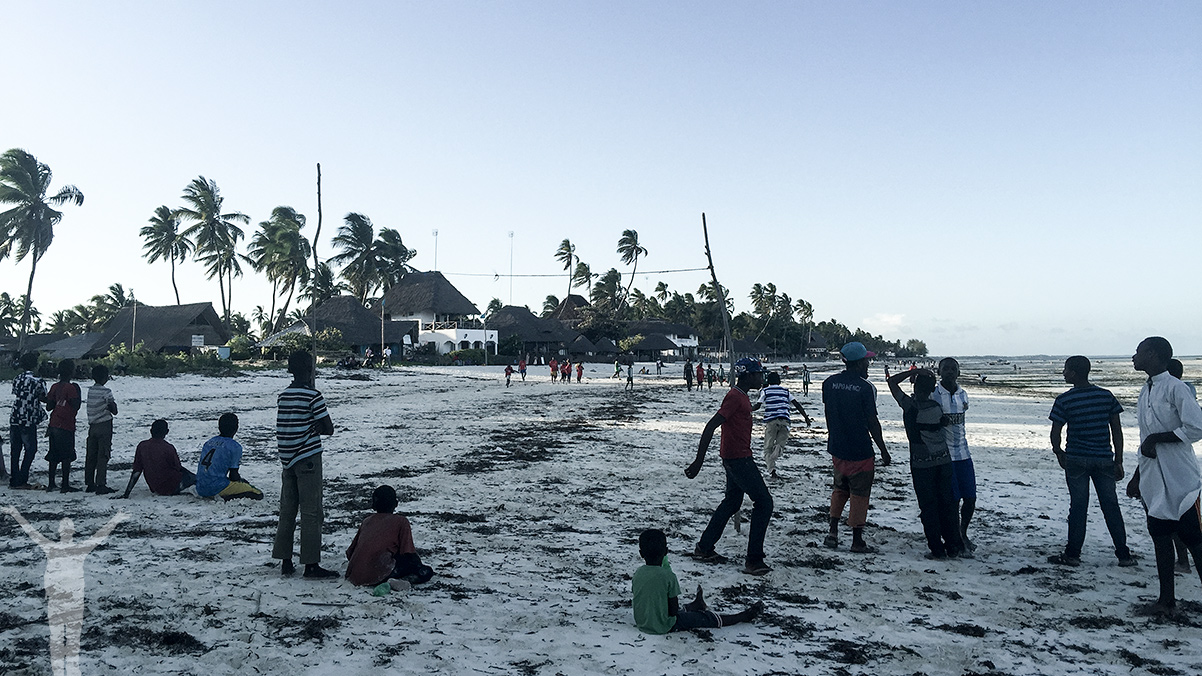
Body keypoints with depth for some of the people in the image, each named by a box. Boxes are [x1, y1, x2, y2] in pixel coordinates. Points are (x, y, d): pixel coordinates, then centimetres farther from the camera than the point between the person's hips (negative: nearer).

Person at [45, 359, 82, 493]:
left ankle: (51, 483, 18)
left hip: (54, 425, 7)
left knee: (54, 455, 14)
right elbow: (76, 406, -15)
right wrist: (79, 394, -3)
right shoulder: (71, 388, -13)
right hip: (66, 426, -7)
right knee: (67, 456, -3)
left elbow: (49, 407, 11)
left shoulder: (55, 387, 9)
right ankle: (65, 485, -3)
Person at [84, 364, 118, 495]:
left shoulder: (90, 391, 7)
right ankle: (101, 485, -7)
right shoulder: (106, 392, -13)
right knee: (103, 457, -5)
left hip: (92, 426, 7)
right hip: (104, 426, -7)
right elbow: (114, 411, -9)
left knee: (90, 456, 10)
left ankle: (89, 484, 15)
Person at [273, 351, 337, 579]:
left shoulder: (283, 396, 9)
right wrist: (315, 427, 6)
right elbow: (328, 428, -10)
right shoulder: (313, 396, -12)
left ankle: (285, 562, 16)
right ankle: (311, 564, -1)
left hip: (287, 458, 7)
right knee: (311, 513, -3)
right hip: (308, 459, -7)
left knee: (287, 511, 11)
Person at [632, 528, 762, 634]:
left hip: (641, 624, 6)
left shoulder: (637, 574, -5)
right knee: (704, 618, 12)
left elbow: (633, 604, 5)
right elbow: (674, 610, -15)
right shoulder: (669, 576, -21)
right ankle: (743, 617, 28)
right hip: (664, 626, -6)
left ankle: (696, 605, 64)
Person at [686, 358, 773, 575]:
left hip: (734, 459, 11)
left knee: (731, 502, 19)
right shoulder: (735, 397, -18)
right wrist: (698, 462, -26)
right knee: (764, 503, -8)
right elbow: (711, 427, -23)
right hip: (739, 459, -11)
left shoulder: (741, 396, 14)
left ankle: (704, 548, 28)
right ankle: (754, 561, -7)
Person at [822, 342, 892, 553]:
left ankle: (833, 532, 16)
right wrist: (883, 450, -3)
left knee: (839, 489, 21)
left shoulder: (829, 383, 0)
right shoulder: (865, 387, -15)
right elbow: (872, 422, -12)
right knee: (859, 494, 6)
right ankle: (857, 540, 12)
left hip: (836, 448, 5)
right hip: (860, 450, -5)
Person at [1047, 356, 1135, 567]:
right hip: (1104, 459, 3)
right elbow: (1117, 430, 3)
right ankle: (1124, 554, 15)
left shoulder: (1064, 400, -8)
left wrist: (1059, 453, 11)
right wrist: (1118, 460, 8)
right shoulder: (1106, 396, 2)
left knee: (1078, 506, 3)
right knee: (1111, 506, 10)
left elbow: (1055, 433, -7)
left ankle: (1072, 554, 8)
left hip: (1076, 460, -3)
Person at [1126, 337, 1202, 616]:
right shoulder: (1145, 392, 14)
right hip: (1155, 481, 8)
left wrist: (1155, 439, -16)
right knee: (1160, 536, 11)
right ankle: (1167, 600, 20)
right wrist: (1137, 477, 22)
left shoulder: (1175, 388, -13)